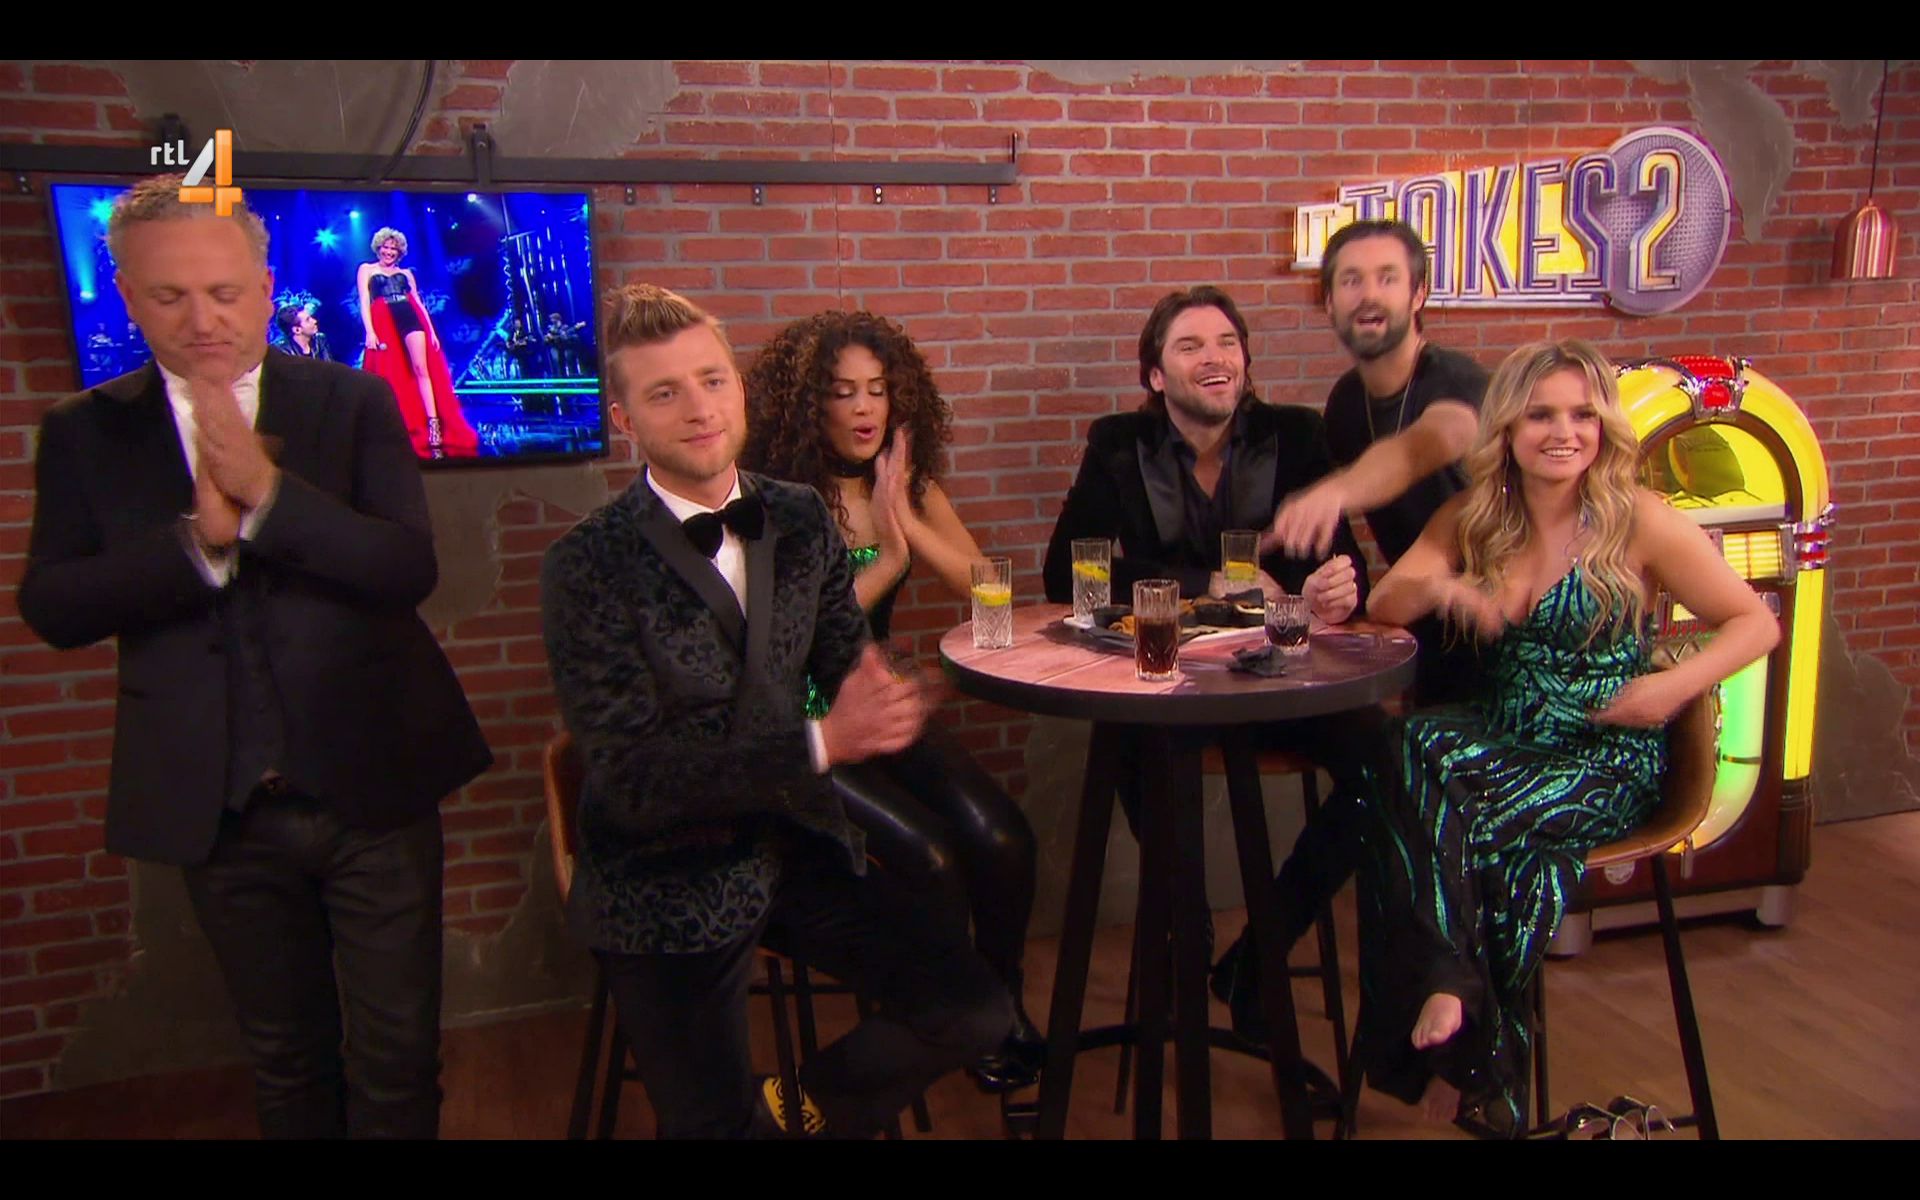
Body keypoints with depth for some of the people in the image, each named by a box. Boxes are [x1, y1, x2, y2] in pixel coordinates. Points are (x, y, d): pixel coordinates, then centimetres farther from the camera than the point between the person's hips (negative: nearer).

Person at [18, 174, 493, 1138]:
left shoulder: (355, 403, -3)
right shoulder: (83, 432, 1)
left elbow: (408, 568, -15)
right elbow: (51, 607, -9)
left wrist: (267, 494, -27)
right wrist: (198, 538, -23)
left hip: (371, 791, -1)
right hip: (218, 807, 2)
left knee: (397, 1057, 10)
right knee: (284, 1061, 20)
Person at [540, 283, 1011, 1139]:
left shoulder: (802, 520, 0)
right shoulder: (588, 568, -16)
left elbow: (844, 653, 4)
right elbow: (632, 780, -19)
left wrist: (872, 694, -22)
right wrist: (819, 744, -29)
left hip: (800, 845, 5)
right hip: (668, 883, -4)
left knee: (975, 1012, -4)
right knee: (714, 1124, 2)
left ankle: (799, 1109, 22)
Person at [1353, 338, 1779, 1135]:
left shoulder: (1639, 523, -3)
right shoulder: (1472, 519, 8)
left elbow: (1757, 623, 1)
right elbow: (1382, 606, 2)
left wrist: (1677, 684, -17)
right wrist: (1443, 588, -21)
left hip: (1606, 758, -3)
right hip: (1503, 738, 4)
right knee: (1402, 756, -31)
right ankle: (1447, 985, -23)